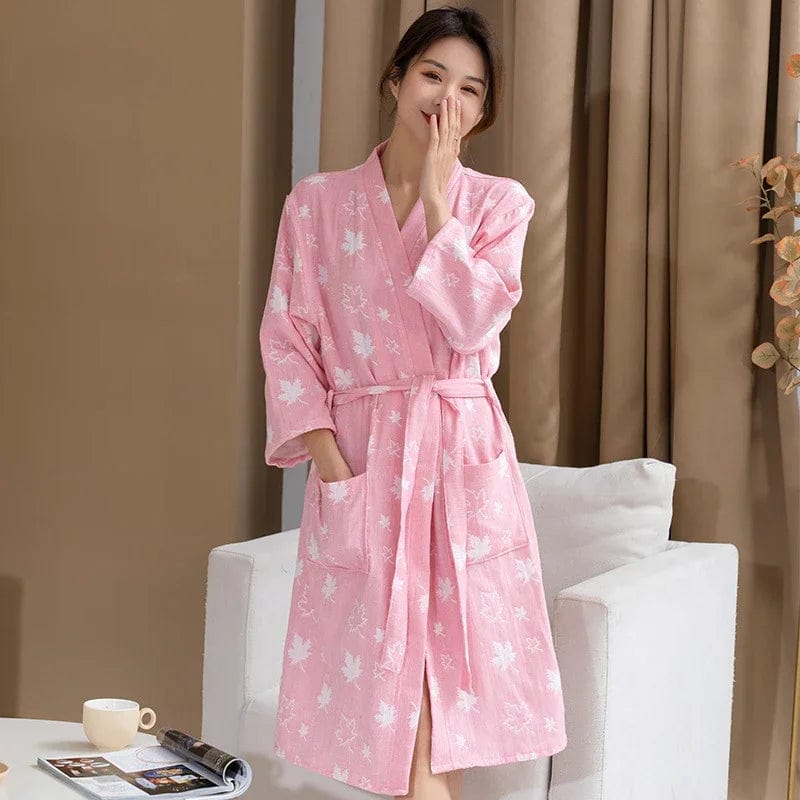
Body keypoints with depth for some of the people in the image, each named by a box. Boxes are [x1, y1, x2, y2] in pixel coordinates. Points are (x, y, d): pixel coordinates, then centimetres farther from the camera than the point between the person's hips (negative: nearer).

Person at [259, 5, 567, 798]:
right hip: (360, 455, 0)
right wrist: (328, 458, -10)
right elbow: (286, 338, 0)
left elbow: (471, 321, -12)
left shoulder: (499, 203, 4)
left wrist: (435, 195, -10)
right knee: (373, 658, 2)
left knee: (447, 647, 1)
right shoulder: (317, 201, 3)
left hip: (463, 454, 0)